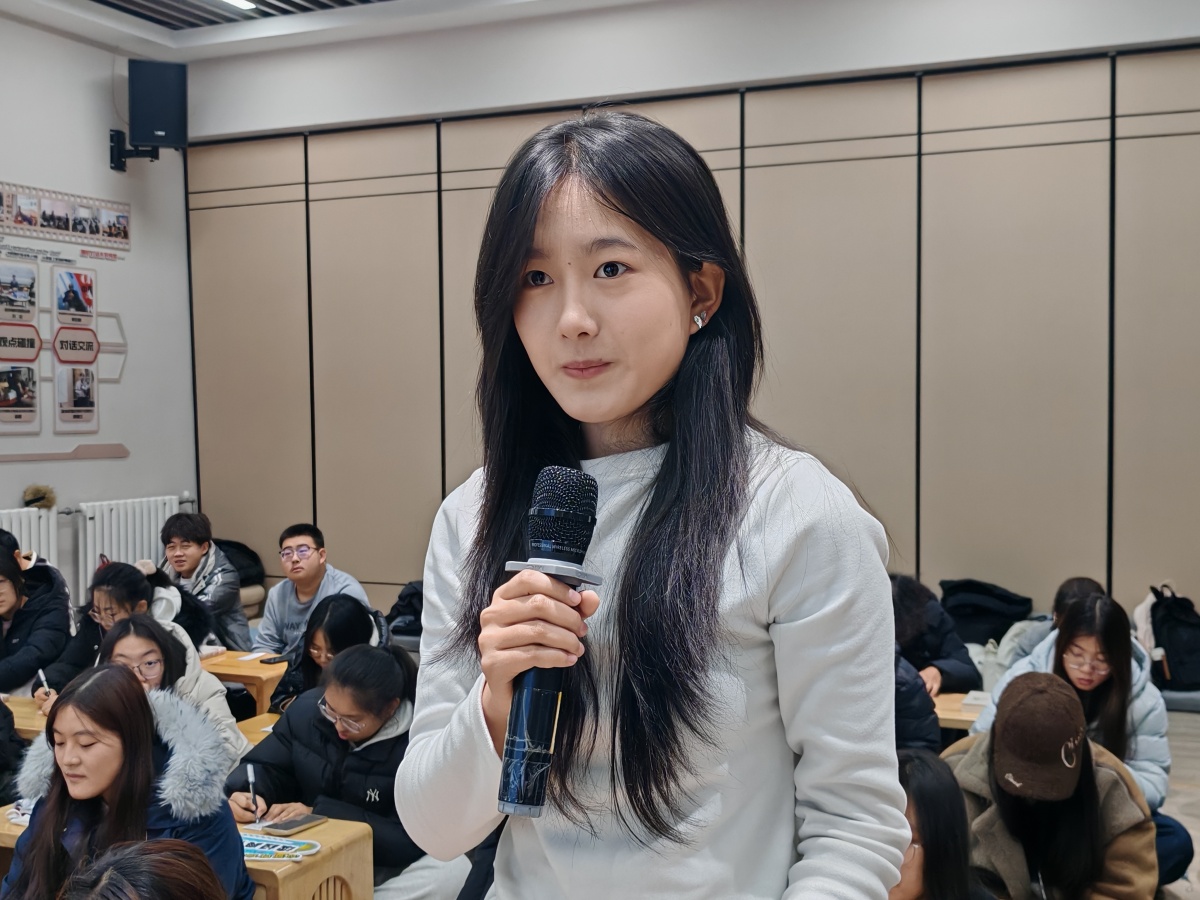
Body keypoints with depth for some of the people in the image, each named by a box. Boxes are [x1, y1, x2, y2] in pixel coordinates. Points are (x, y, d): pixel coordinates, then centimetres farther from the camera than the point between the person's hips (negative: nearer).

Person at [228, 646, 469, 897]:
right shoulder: (308, 708, -9)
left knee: (454, 871, -32)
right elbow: (265, 766, 2)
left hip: (384, 868, -1)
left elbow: (412, 840, -24)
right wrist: (247, 792, -24)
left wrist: (319, 813, -28)